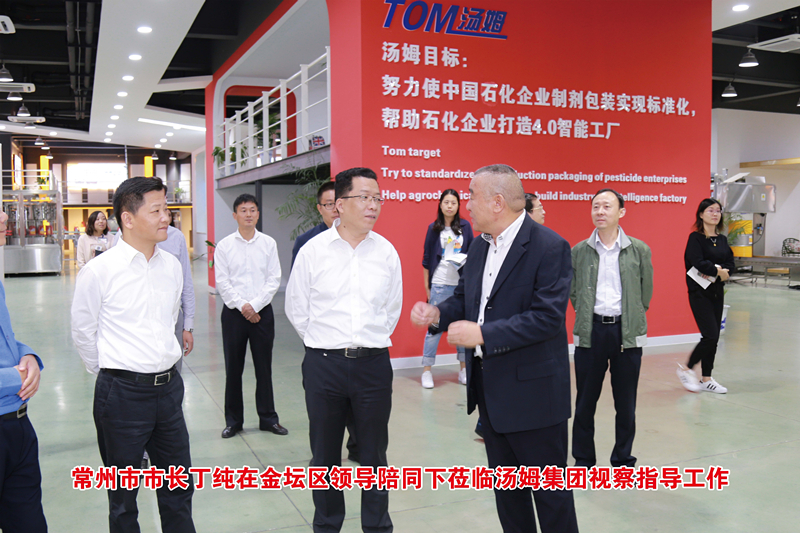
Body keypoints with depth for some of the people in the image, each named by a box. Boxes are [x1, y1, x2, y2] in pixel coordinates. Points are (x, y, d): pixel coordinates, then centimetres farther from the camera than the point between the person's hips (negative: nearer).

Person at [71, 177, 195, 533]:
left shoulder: (172, 267, 3)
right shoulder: (99, 270, -12)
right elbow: (83, 333, -2)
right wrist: (111, 373, 6)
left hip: (168, 386, 5)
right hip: (122, 392, -5)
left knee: (178, 489, 15)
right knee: (123, 496, 13)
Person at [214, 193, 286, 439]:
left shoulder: (269, 243, 4)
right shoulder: (224, 246, 2)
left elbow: (274, 280, -1)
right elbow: (222, 282, -1)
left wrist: (255, 305, -10)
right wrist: (242, 306, -10)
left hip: (262, 311, 0)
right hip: (233, 312, 0)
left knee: (264, 367, 6)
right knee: (233, 368, 6)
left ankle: (268, 418, 17)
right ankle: (233, 420, 18)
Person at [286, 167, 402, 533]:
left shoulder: (386, 252, 1)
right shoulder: (312, 250, -3)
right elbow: (297, 309, 7)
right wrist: (323, 343, 10)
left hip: (374, 364, 1)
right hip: (324, 364, 0)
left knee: (374, 455, 11)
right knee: (325, 456, 13)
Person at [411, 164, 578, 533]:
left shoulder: (549, 247, -17)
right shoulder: (480, 245, 8)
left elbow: (548, 317, -25)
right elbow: (465, 298, 17)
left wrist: (483, 333, -26)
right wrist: (438, 313, -4)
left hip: (532, 392, -8)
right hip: (489, 389, 8)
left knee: (549, 489, 7)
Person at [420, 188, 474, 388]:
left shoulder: (465, 227, 7)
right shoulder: (433, 228, 4)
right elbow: (427, 258, 5)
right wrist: (426, 285, 3)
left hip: (462, 283, 2)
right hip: (440, 284, -2)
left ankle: (463, 370, 16)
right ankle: (426, 371, 7)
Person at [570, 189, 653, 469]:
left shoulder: (639, 250, 2)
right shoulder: (579, 251, 3)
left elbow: (646, 293, 8)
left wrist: (630, 319, 9)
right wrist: (587, 316, 7)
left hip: (627, 332, 0)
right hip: (590, 332, 0)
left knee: (626, 403, 9)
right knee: (585, 401, 7)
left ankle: (623, 459, 26)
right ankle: (584, 461, 22)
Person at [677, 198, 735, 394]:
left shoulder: (722, 239, 11)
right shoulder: (695, 238, -8)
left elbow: (730, 264, 3)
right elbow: (698, 262, -21)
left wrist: (716, 272, -15)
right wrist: (718, 272, -10)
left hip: (717, 292, 7)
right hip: (699, 293, -7)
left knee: (713, 337, 8)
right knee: (710, 336, -12)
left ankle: (706, 379, 17)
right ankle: (686, 369, 7)